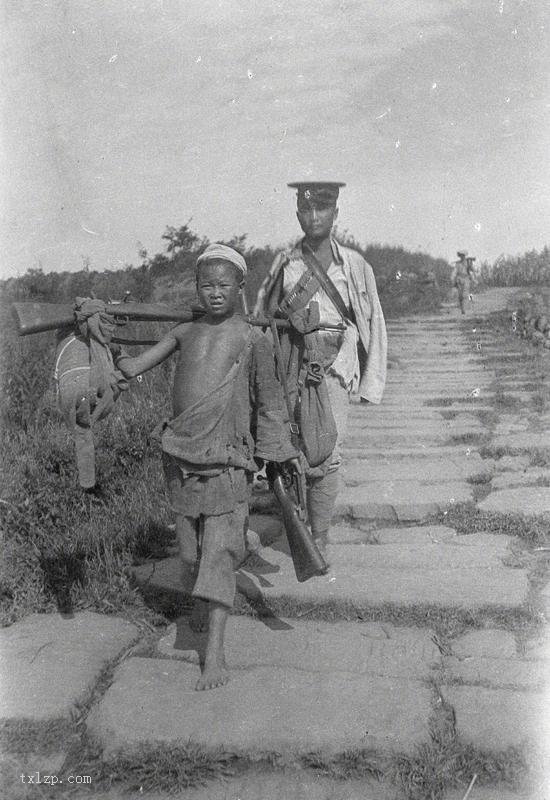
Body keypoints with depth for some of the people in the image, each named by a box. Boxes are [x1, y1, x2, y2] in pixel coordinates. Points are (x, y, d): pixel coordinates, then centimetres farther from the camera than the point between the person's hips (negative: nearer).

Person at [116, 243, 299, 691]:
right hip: (181, 458, 4)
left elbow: (268, 403, 6)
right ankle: (202, 602, 42)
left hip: (227, 460, -4)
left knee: (219, 551, -8)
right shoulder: (185, 333, 9)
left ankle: (215, 649, -5)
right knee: (191, 547, 14)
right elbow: (134, 367, 9)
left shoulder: (252, 339, 0)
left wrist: (285, 451, 3)